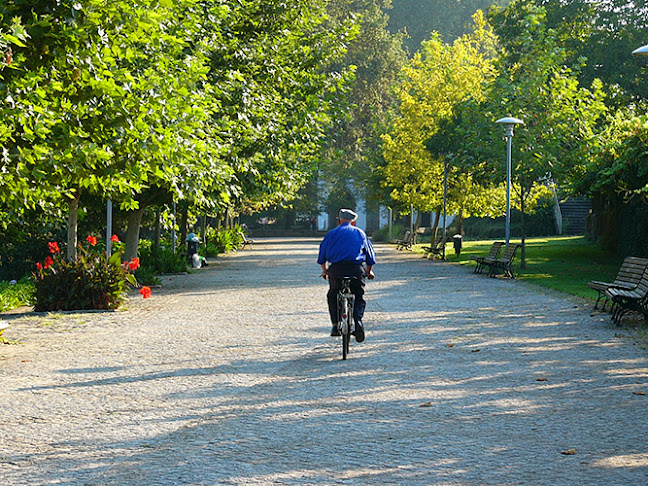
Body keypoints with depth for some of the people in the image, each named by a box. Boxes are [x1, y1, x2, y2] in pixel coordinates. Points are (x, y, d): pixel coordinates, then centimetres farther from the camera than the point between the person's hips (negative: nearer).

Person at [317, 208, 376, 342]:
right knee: (359, 297, 14)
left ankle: (336, 325, 5)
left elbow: (322, 256, 18)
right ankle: (358, 320, -13)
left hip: (336, 269, 0)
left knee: (332, 296, 19)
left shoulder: (332, 233, 14)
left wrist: (324, 271, 34)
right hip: (357, 269, 0)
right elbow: (370, 256, 22)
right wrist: (369, 271, 37)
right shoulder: (360, 233, 18)